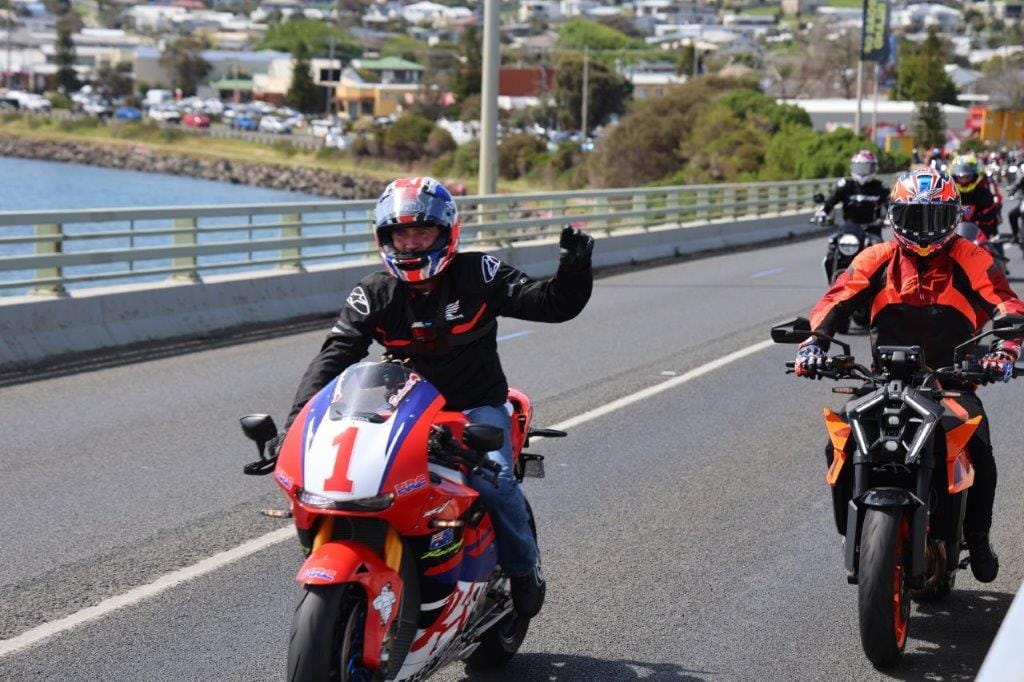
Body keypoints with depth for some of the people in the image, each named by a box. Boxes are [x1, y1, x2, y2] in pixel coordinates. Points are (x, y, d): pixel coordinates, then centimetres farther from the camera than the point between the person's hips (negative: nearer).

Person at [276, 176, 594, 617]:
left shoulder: (477, 276, -6)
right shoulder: (375, 294, -1)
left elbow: (552, 304, -7)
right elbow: (336, 353, -10)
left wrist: (574, 270, -29)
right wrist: (297, 418, -23)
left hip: (477, 405, -2)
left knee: (492, 478, -30)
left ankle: (524, 568, -3)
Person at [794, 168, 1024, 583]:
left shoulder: (969, 261, 0)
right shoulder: (877, 260, 5)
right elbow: (836, 300, -5)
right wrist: (813, 343, -24)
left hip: (951, 381, -1)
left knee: (979, 449, -25)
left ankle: (977, 537, -1)